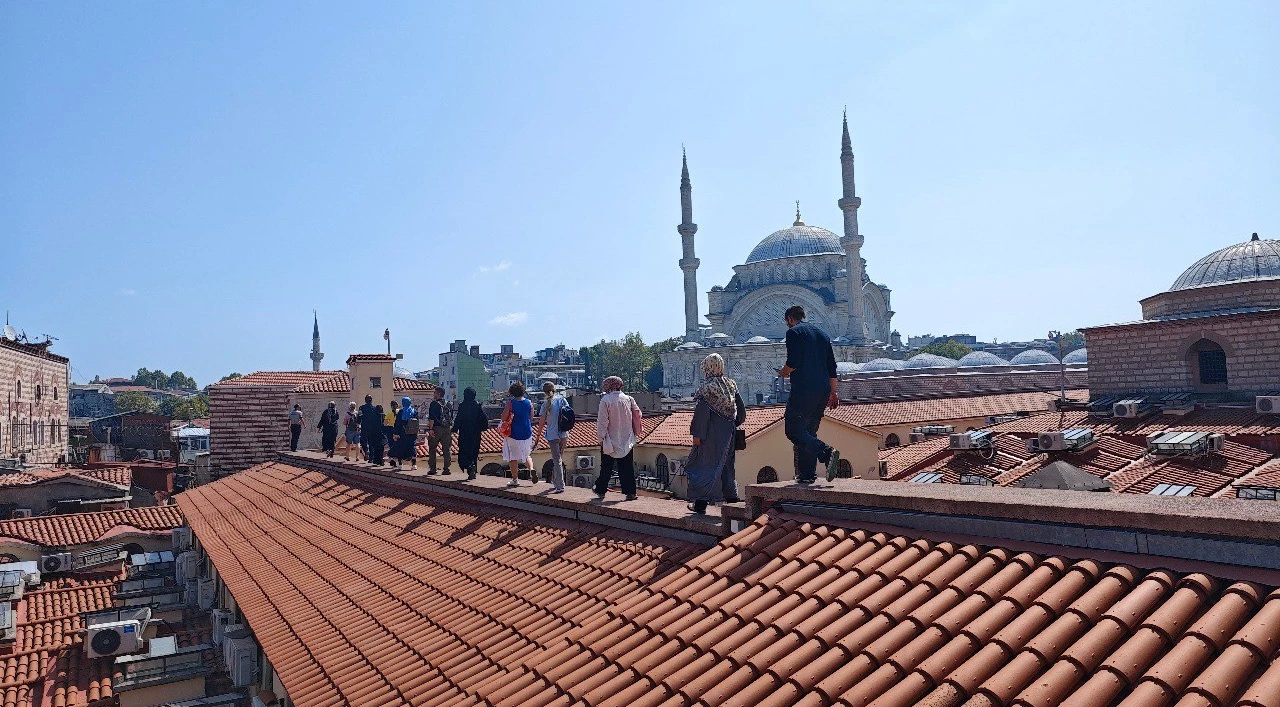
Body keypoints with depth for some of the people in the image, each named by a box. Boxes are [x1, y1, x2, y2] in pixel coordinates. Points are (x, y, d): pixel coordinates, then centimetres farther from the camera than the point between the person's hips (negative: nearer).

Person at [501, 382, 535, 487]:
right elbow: (531, 418, 7)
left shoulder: (510, 402, -13)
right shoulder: (529, 403, -1)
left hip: (513, 434, -4)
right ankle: (531, 469, -4)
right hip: (527, 433, 4)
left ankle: (515, 479, 11)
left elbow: (503, 418, -13)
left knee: (513, 457, 7)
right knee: (527, 455, 20)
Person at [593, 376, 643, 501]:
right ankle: (630, 492, 5)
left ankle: (601, 490, 21)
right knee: (627, 468, 7)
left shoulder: (605, 400, -12)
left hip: (610, 441, -2)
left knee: (606, 468, 11)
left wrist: (601, 437, -4)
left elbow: (602, 421, -11)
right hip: (627, 441, 2)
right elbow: (637, 415, 3)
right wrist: (636, 433, 15)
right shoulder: (629, 399, -1)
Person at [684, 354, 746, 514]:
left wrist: (697, 434, -14)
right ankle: (732, 499, 17)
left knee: (704, 466, 2)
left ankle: (701, 503, 4)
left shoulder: (707, 388, -13)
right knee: (727, 465, 16)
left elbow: (702, 413, -17)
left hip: (712, 435, -6)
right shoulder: (731, 384, 5)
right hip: (728, 435, 6)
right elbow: (741, 409, 10)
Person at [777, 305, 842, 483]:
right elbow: (832, 367, 18)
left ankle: (827, 453, -24)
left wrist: (784, 372, 7)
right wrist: (833, 393, 22)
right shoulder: (822, 334, 20)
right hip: (823, 392, 8)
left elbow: (793, 363, -14)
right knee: (808, 432, 13)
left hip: (803, 390, -8)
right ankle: (807, 474, 10)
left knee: (793, 430, -6)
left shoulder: (794, 332, -2)